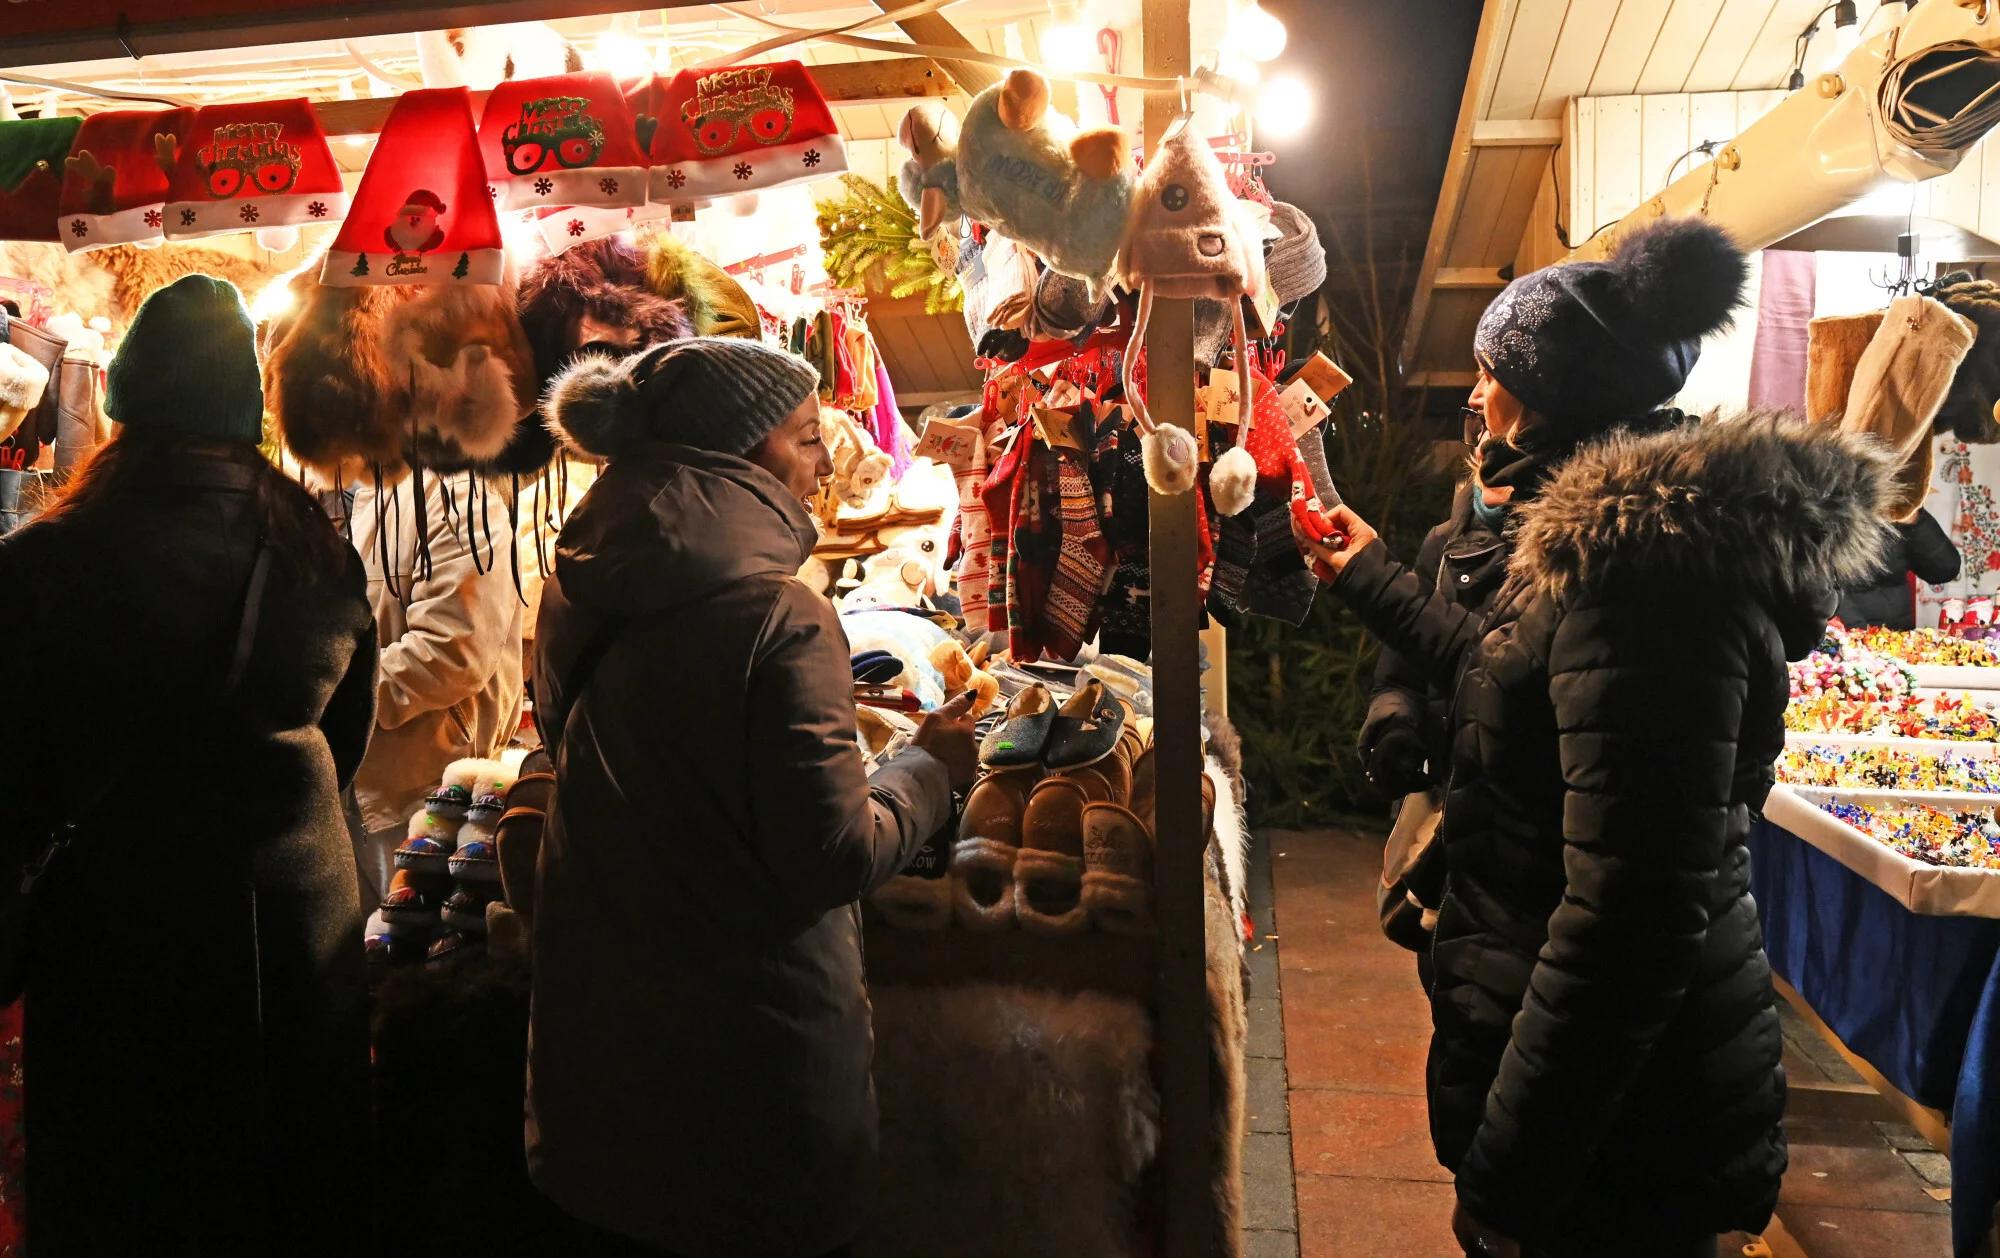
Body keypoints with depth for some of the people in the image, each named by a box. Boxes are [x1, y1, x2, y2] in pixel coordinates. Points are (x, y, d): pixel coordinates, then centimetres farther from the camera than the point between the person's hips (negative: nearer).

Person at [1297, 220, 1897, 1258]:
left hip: (1612, 1105, -9)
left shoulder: (1647, 562, -26)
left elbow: (1632, 919, -30)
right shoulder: (1629, 528, 7)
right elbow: (1506, 672, 26)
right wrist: (1372, 580, 35)